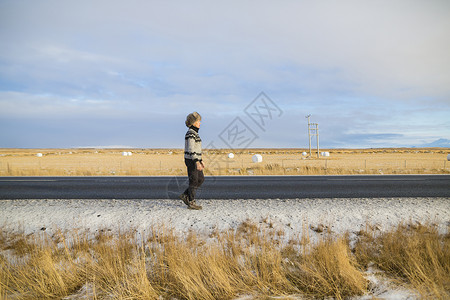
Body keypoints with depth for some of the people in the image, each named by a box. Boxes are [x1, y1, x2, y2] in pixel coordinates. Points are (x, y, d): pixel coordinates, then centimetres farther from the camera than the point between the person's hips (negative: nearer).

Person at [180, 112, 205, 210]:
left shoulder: (195, 133, 14)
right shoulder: (190, 133, -17)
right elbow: (191, 149, -23)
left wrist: (201, 161, 20)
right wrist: (197, 162, -26)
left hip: (195, 159, 10)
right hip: (191, 160, -10)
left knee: (201, 179, 13)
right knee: (194, 181, -1)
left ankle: (185, 195, 20)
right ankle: (191, 203, 11)